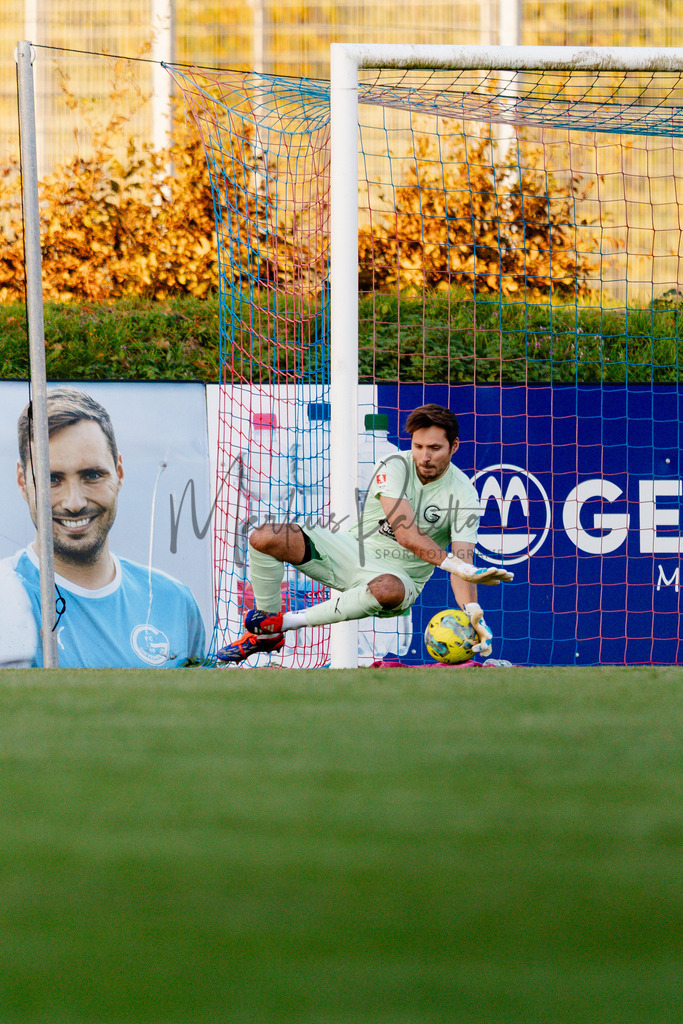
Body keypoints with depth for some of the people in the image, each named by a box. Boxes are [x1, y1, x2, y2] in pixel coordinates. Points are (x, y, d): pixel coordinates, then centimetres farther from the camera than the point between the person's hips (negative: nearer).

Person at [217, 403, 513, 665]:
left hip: (399, 574, -2)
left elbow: (462, 559, -22)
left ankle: (280, 623, -27)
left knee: (387, 589, -43)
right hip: (353, 550, 2)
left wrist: (472, 613, -42)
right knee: (264, 538, -18)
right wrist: (453, 563, -39)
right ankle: (264, 633, 3)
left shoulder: (464, 495, -13)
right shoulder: (394, 466, -13)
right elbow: (406, 535, -26)